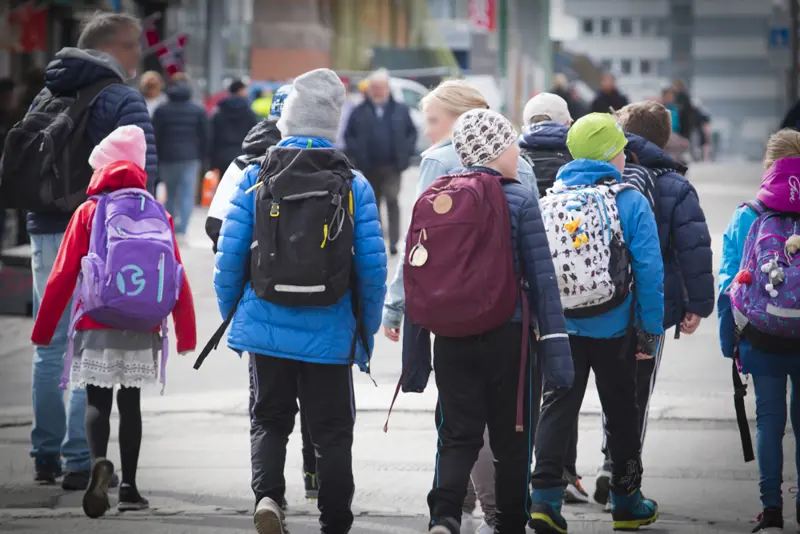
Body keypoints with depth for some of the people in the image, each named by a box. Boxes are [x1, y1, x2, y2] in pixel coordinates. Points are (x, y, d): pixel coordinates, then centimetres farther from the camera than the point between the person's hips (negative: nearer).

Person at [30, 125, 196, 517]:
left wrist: (42, 331, 3)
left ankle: (99, 462, -26)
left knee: (97, 401, 1)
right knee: (130, 403, 14)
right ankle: (129, 488, 15)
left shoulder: (88, 213, -2)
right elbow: (179, 281, 3)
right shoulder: (158, 214, 5)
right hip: (142, 334, 2)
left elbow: (63, 276, -4)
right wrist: (186, 335, 10)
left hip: (96, 329, -2)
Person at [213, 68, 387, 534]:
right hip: (330, 334, -1)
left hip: (266, 327, 1)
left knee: (269, 421, 15)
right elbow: (373, 267, -4)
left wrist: (231, 312, 13)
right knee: (333, 431, 10)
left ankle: (267, 493, -9)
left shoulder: (255, 179, -3)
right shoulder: (355, 186, -4)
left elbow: (230, 256, -3)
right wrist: (368, 331, 8)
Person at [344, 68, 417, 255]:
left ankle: (394, 240, -15)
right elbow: (349, 135, 5)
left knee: (392, 201, -14)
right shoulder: (359, 113, 2)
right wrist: (357, 154, -7)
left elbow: (412, 132, 10)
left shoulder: (400, 110, 4)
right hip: (370, 168, 2)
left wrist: (406, 152, -2)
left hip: (392, 167, -2)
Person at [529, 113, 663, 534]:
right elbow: (649, 272, -10)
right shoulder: (630, 202, -8)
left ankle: (545, 496, -11)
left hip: (561, 327, 3)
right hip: (613, 329, -3)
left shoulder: (549, 201, 4)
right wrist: (650, 332, -4)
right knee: (621, 412, 11)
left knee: (557, 407, 5)